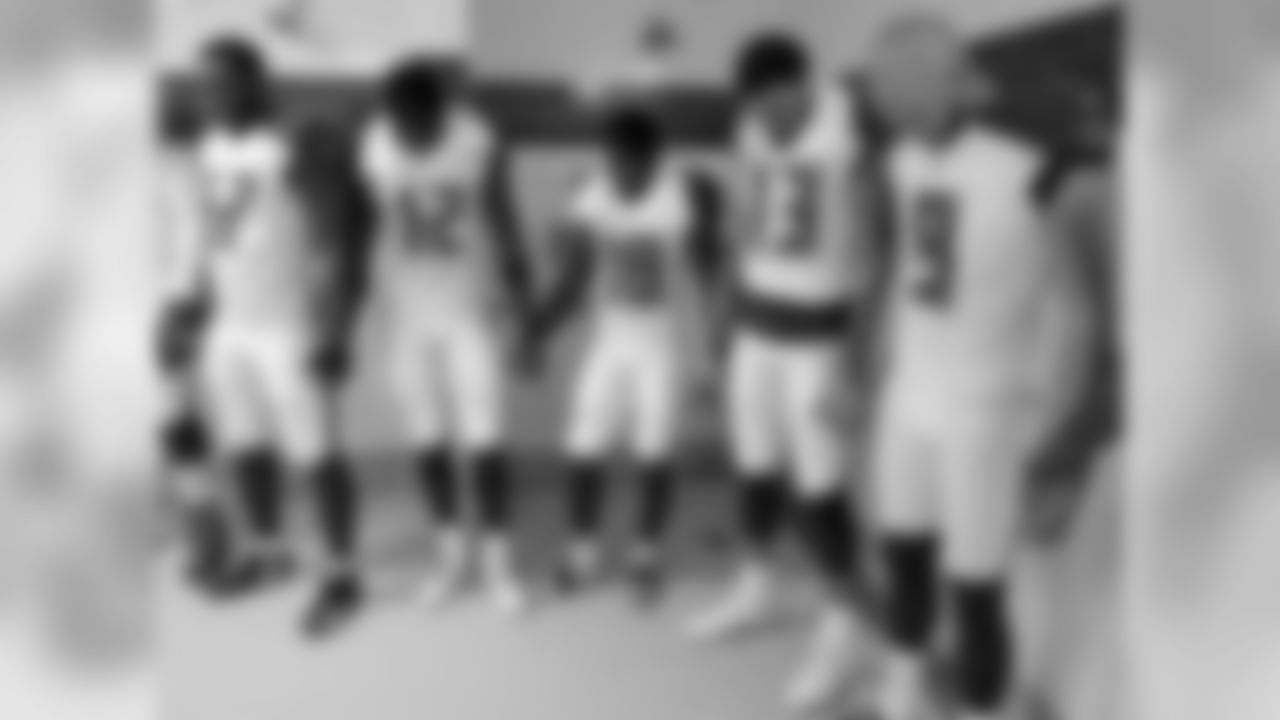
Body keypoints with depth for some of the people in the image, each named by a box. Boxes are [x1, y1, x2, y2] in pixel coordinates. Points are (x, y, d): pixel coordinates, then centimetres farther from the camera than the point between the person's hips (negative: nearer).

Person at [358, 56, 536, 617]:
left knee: (483, 439, -4)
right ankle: (453, 554, 24)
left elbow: (505, 228, -6)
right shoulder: (373, 149, -10)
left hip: (470, 312, -2)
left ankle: (498, 559, 11)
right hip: (404, 314, 2)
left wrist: (523, 314, -2)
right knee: (428, 440, 8)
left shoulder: (480, 144, -15)